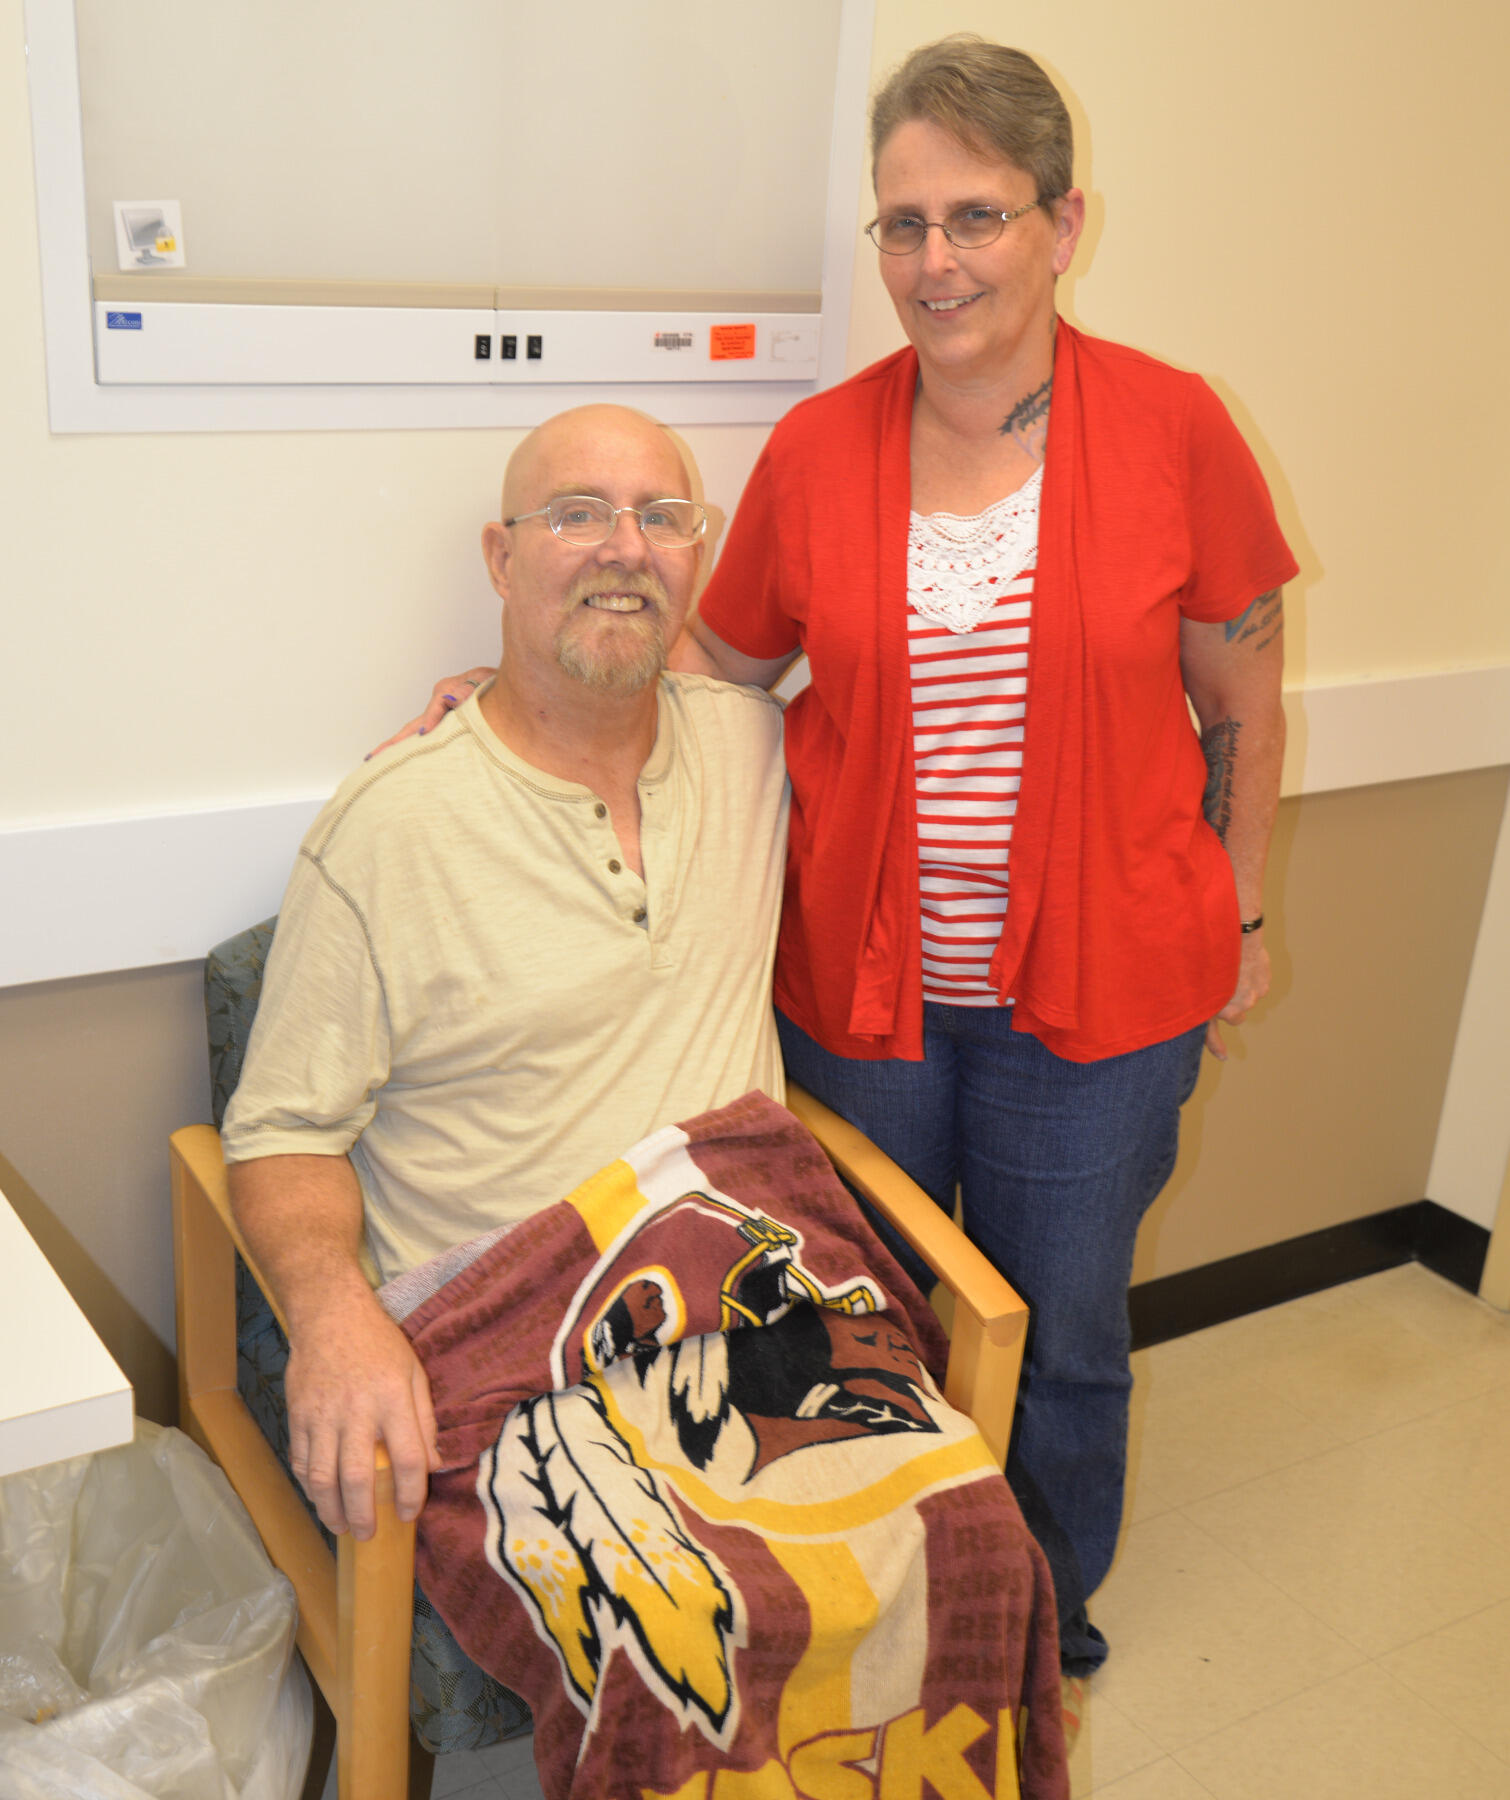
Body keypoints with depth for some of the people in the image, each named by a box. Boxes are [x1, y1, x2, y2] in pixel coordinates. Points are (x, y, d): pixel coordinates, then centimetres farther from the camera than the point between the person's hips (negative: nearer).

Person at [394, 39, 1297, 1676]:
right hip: (857, 977, 2)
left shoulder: (1172, 430, -8)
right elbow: (719, 657, 9)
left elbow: (1241, 706, 1)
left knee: (1057, 1335, 16)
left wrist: (1237, 922, 5)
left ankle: (1045, 1622, 44)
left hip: (1095, 987, -1)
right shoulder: (815, 450, -4)